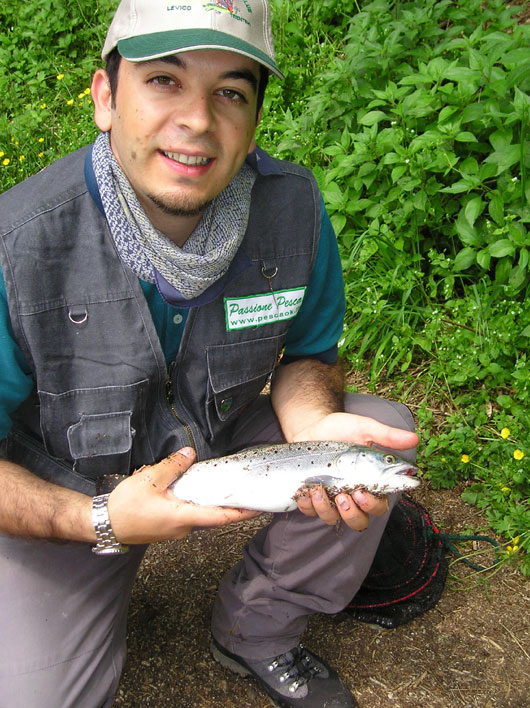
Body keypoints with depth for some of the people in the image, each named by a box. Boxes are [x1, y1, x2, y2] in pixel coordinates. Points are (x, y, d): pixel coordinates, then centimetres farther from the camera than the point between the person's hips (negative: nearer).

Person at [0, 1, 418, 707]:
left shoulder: (294, 206, -18)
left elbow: (306, 351, -1)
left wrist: (314, 425, -24)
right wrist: (103, 521, -32)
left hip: (222, 445, 4)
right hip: (65, 499, -3)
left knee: (384, 432, -13)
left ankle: (257, 632, 7)